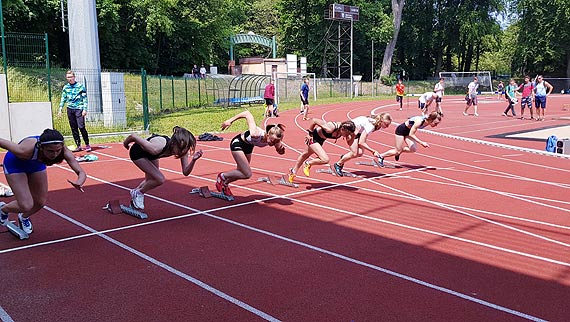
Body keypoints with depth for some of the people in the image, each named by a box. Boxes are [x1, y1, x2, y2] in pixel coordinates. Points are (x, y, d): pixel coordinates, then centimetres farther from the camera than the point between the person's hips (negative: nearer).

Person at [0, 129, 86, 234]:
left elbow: (81, 172, -34)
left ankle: (24, 217, 44)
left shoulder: (63, 150, -35)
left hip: (36, 163, 4)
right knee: (26, 206, -12)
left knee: (41, 202, 10)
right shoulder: (25, 150, -44)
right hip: (15, 163, -4)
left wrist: (79, 183, -56)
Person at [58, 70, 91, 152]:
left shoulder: (80, 86, -1)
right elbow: (63, 99, 16)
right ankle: (78, 146, 10)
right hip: (70, 109, 5)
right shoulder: (65, 87, 11)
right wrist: (60, 109, 8)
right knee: (74, 128, 5)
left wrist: (85, 109, -10)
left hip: (79, 108, -5)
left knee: (81, 126, -14)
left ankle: (87, 144, -2)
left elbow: (85, 98, -2)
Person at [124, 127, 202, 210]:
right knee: (160, 179, -16)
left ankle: (135, 192, 48)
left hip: (150, 154, 6)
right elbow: (133, 136, -32)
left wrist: (193, 160, -40)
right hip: (137, 152, -6)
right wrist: (125, 144, -10)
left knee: (150, 180, 19)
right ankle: (138, 193, 8)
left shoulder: (182, 149, -28)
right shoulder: (156, 148, -45)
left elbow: (185, 172, -21)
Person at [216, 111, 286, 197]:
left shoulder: (274, 141, -26)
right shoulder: (255, 134, -42)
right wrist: (230, 120, -29)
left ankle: (225, 183, 47)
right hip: (238, 143, -7)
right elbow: (247, 113, -35)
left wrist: (280, 149, -29)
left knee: (241, 172, 20)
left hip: (248, 146, 7)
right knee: (247, 174, -12)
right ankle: (222, 176, 9)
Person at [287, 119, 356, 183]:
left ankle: (293, 171, 50)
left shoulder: (344, 130, -21)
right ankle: (308, 164, 5)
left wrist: (352, 137, -30)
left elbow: (349, 144, -10)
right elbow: (314, 120, -30)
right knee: (325, 160, -23)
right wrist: (309, 133, -19)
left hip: (320, 139, 8)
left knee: (306, 155, 28)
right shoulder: (330, 128, -39)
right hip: (313, 137, -8)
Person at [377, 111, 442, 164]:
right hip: (401, 130, -7)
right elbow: (411, 134, -28)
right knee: (397, 151, -1)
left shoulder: (428, 121, -14)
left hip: (408, 131, 7)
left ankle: (400, 150, 19)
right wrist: (421, 143, -30)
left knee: (413, 149, -8)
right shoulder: (419, 121, -37)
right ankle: (381, 156, 19)